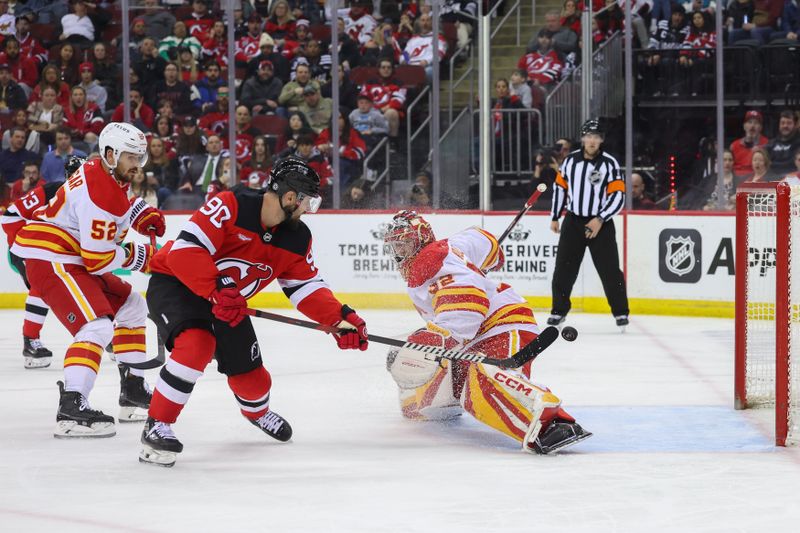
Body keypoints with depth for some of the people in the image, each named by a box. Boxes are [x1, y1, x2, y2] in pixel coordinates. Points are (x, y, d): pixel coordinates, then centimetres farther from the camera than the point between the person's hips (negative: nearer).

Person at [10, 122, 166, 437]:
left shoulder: (110, 175, 8)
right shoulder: (99, 194, -24)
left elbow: (119, 205, 33)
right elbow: (99, 259, -24)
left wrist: (142, 214, 12)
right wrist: (138, 256, -9)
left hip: (74, 258, 11)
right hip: (49, 260, -11)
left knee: (131, 307, 20)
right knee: (97, 326, -27)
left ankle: (132, 391, 27)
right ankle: (71, 409, -36)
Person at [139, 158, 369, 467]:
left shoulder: (296, 239, -5)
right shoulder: (230, 207, -28)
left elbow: (305, 286, 2)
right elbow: (185, 249, -33)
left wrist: (340, 318, -13)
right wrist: (218, 291, -37)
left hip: (229, 300, 7)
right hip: (175, 283, -7)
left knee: (249, 373, 9)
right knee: (196, 344, -33)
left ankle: (258, 411, 48)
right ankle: (157, 427, -22)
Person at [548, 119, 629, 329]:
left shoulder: (609, 163, -9)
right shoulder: (570, 161, 3)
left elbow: (618, 195, -12)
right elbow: (560, 187, 14)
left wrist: (600, 220, -19)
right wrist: (555, 217, 15)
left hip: (600, 224, -3)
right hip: (573, 222, 3)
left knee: (610, 270, -3)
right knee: (563, 269, 3)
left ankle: (620, 312, 7)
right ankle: (559, 311, 15)